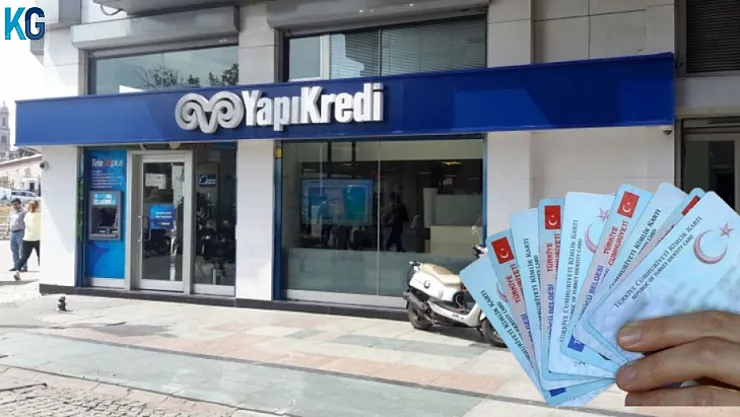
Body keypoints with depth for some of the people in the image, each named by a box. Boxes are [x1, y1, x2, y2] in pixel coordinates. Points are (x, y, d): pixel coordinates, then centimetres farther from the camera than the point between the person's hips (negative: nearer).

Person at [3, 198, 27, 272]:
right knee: (14, 250, 10)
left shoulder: (23, 213, -6)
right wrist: (6, 233, 19)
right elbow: (9, 224, 24)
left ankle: (24, 266, -5)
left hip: (20, 232, -8)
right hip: (12, 233, 8)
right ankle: (16, 265, 18)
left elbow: (26, 224, -12)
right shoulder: (11, 213, 16)